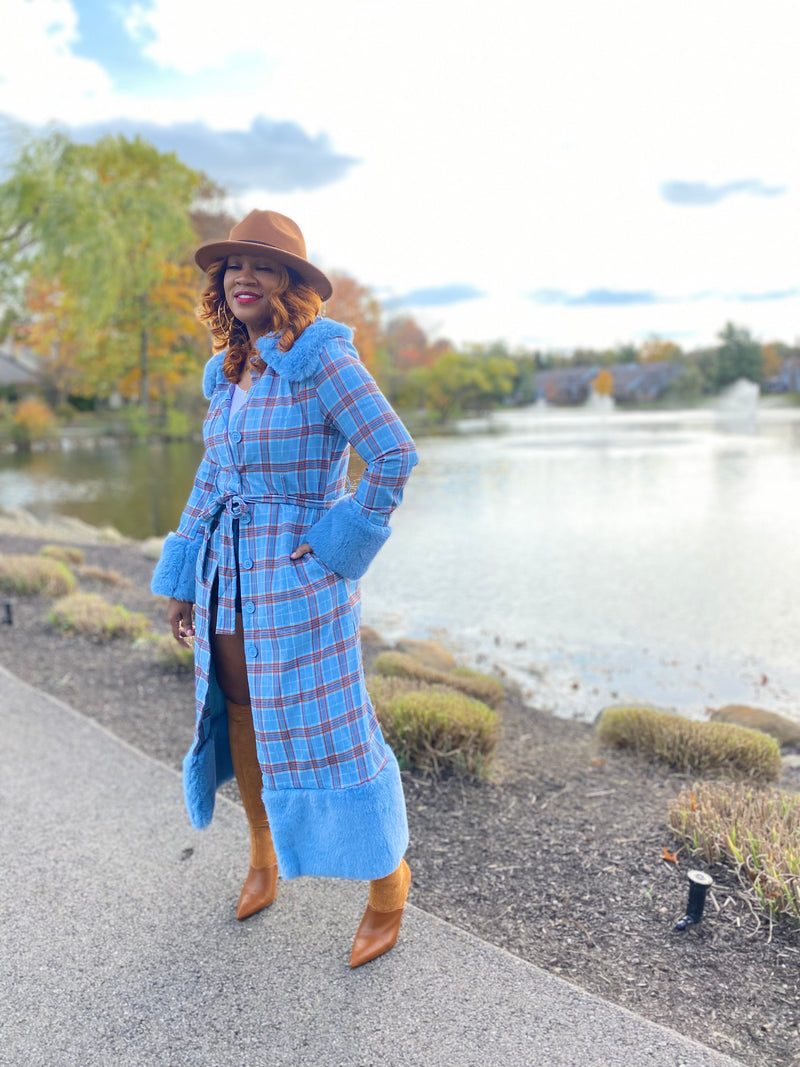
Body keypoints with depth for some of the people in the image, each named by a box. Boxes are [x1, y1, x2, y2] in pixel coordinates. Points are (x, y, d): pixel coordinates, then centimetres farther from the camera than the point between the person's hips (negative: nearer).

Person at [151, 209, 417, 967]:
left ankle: (387, 876, 25)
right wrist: (180, 584, 13)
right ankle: (263, 856, 42)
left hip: (299, 578, -7)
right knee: (242, 715, 18)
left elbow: (395, 454, -18)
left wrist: (340, 543, -15)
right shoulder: (229, 373, 9)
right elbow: (211, 483, 14)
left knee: (324, 729, 1)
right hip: (229, 577, 7)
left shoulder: (322, 357, -13)